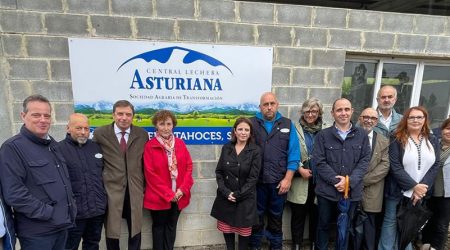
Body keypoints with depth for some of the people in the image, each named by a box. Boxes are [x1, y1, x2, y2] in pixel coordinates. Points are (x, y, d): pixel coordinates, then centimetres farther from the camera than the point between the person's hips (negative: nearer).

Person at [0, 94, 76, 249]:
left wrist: (70, 207, 10)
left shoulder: (52, 144, 10)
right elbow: (13, 193, -20)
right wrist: (47, 212, -18)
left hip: (62, 225, 7)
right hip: (37, 231, -7)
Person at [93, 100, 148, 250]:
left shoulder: (142, 134, 0)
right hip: (111, 189, -1)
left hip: (134, 189, 1)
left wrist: (144, 186, 4)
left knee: (135, 229, 16)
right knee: (111, 229, 16)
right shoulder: (100, 133, -4)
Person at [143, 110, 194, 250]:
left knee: (171, 226, 17)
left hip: (178, 195, 3)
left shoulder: (180, 143, 2)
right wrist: (168, 194, -12)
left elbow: (188, 167, 2)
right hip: (159, 196, -3)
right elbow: (150, 174, -11)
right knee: (159, 226, 15)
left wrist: (183, 189, -9)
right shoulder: (150, 146, -9)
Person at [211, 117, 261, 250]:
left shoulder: (255, 151, -7)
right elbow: (219, 172, 1)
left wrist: (237, 195, -13)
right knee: (226, 228, 14)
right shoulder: (226, 148, 1)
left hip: (245, 198, -2)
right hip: (225, 197, 3)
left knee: (244, 229, 11)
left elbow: (253, 177, -9)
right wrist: (226, 192, -10)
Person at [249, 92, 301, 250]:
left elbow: (293, 154, -1)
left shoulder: (287, 125, 2)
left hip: (279, 182, 1)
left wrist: (287, 178, -8)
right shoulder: (251, 124, -1)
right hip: (257, 181, 0)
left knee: (276, 218, 18)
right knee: (256, 217, 15)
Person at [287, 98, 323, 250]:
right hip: (300, 181, -2)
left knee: (316, 215, 14)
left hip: (319, 180, 2)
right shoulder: (295, 129, -2)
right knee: (298, 216, 9)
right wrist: (300, 169, -14)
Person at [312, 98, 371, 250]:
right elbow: (319, 162, -8)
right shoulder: (323, 135, -2)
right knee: (323, 225, 14)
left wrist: (350, 181, -13)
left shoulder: (362, 135, 4)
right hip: (327, 190, -1)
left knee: (345, 227, 18)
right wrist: (336, 180, -16)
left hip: (352, 191, 2)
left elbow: (364, 161, -1)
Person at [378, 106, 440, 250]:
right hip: (397, 192, -3)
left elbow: (435, 166, 0)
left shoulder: (432, 140, 6)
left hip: (421, 193, 4)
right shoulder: (397, 140, -7)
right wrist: (414, 187, -16)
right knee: (391, 223, 6)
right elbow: (395, 167, -13)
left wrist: (422, 188, -11)